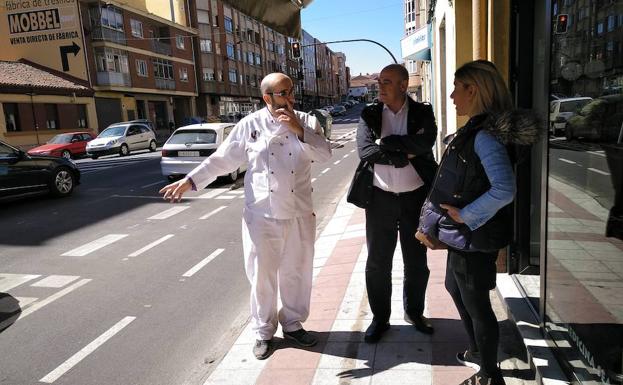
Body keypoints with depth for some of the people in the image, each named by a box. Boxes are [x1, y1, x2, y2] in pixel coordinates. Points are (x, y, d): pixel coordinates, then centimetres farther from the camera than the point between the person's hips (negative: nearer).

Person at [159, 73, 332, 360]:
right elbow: (222, 159, 1)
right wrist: (190, 181, -4)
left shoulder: (306, 121, 2)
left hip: (299, 215, 2)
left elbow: (325, 154, -9)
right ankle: (263, 331, 29)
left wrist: (299, 130, -20)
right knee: (262, 275, 8)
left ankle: (293, 324, 35)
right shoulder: (250, 125, -3)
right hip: (261, 216, -2)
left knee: (296, 273, 14)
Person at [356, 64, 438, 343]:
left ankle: (414, 312, 35)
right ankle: (380, 317, 26)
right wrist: (405, 155, -16)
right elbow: (364, 150, -14)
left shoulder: (422, 112, 1)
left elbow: (425, 143, -18)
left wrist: (386, 142, -16)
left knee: (417, 261, 13)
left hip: (416, 196, 0)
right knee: (377, 262, 8)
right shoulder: (370, 115, 2)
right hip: (380, 197, 0)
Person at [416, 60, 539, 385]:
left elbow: (504, 190, -33)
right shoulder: (473, 129, 6)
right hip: (462, 234, 10)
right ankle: (477, 352, 46)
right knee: (455, 288, 24)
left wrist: (465, 215, -21)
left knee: (476, 302, 7)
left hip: (473, 235, -10)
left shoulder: (485, 135, -22)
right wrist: (430, 225, 11)